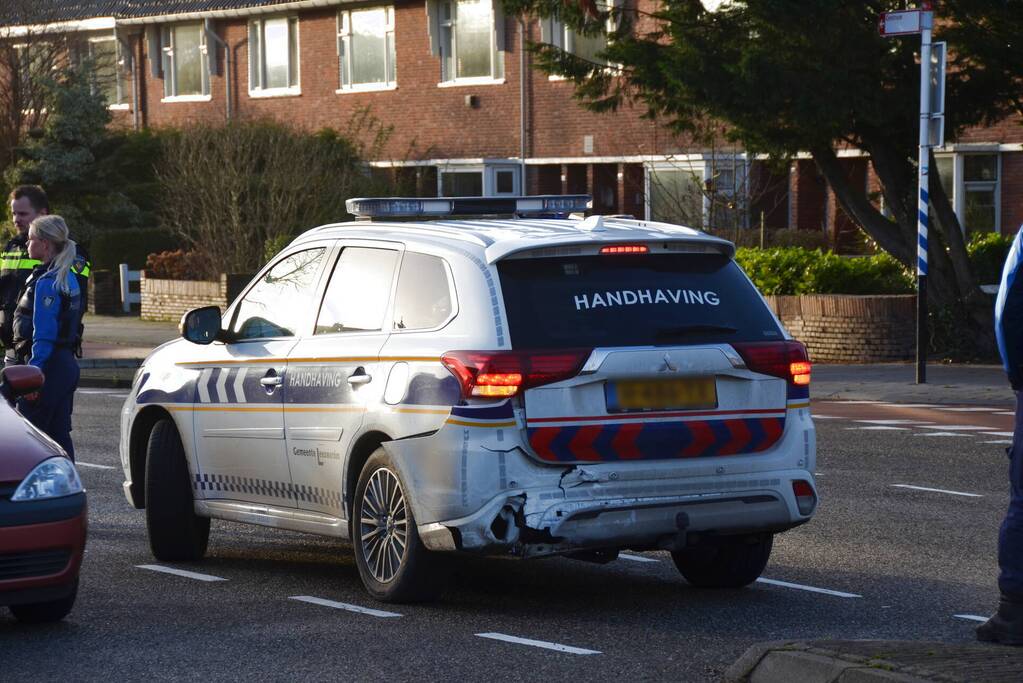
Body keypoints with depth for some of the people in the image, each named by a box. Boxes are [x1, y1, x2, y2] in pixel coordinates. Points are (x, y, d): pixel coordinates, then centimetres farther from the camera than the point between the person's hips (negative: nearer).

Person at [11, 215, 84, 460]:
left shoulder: (46, 283, -16)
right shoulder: (68, 279, 14)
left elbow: (43, 336, -19)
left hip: (48, 366, -9)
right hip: (67, 364, 9)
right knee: (59, 433, 11)